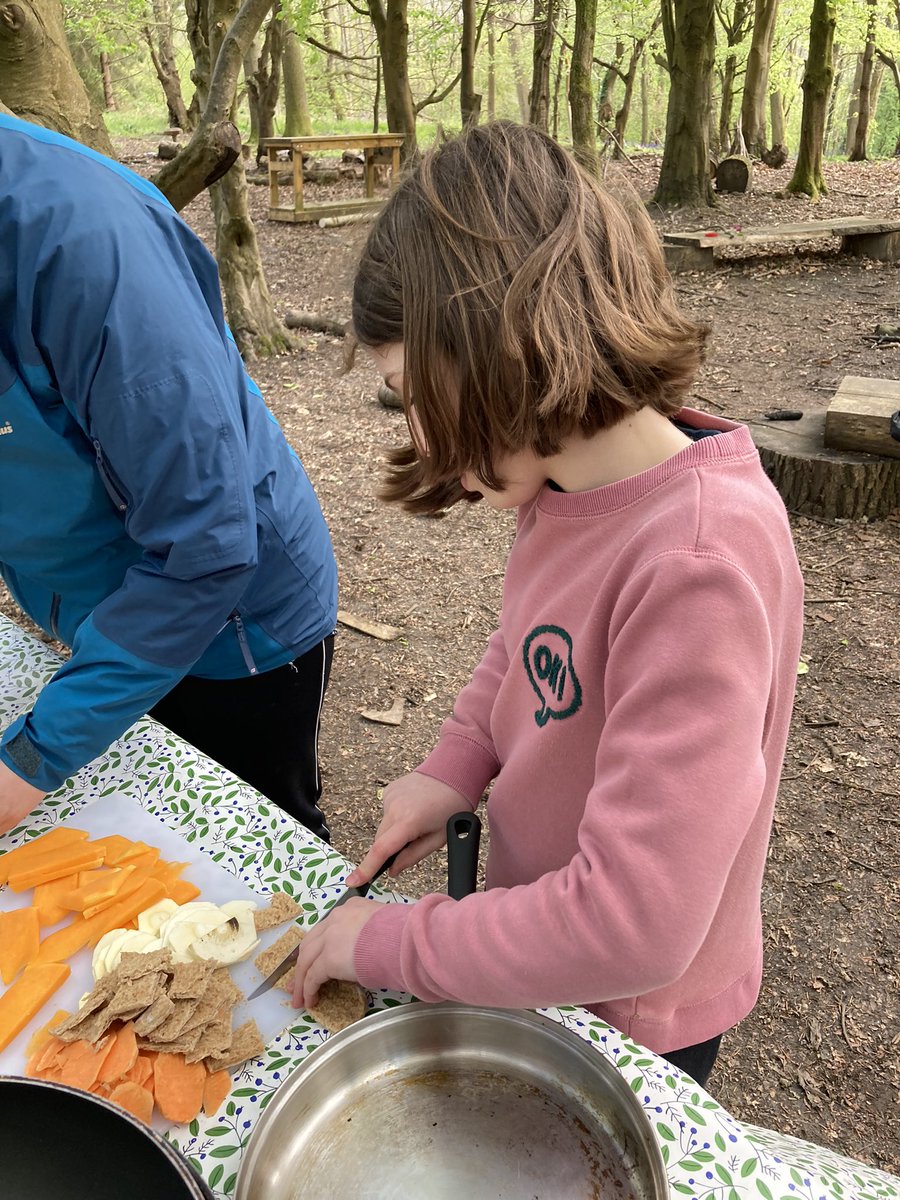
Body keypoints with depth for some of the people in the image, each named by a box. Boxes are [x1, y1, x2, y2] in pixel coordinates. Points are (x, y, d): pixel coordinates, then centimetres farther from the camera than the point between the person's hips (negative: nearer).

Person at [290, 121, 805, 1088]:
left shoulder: (699, 557, -36)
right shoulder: (568, 489, -11)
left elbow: (632, 925, -36)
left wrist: (394, 942, -24)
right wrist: (453, 767, -5)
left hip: (630, 1015, -6)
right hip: (534, 949, 7)